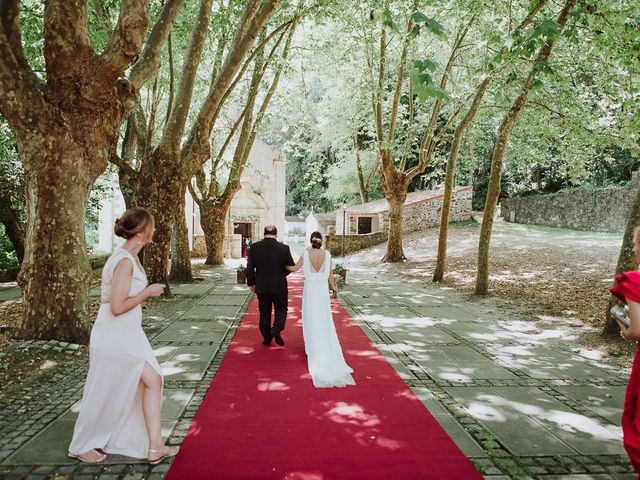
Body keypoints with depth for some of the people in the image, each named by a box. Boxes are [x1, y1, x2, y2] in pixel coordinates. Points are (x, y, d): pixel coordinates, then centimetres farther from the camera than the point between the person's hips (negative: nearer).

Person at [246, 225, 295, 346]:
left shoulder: (254, 247, -6)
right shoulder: (284, 248, -10)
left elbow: (249, 267, -2)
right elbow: (291, 266, -1)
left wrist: (251, 283, 10)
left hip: (261, 286, 2)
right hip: (279, 286, -2)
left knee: (264, 312, 15)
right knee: (281, 308, 16)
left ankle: (267, 338, 22)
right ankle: (276, 329, -6)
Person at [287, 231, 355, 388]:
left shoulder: (306, 254, -9)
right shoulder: (326, 254, -6)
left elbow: (295, 268, -1)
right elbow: (329, 273, 0)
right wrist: (334, 286, 16)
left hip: (310, 288, -1)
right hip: (322, 287, 1)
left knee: (311, 318, 8)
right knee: (324, 319, 10)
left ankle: (313, 347, 12)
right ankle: (326, 348, 12)